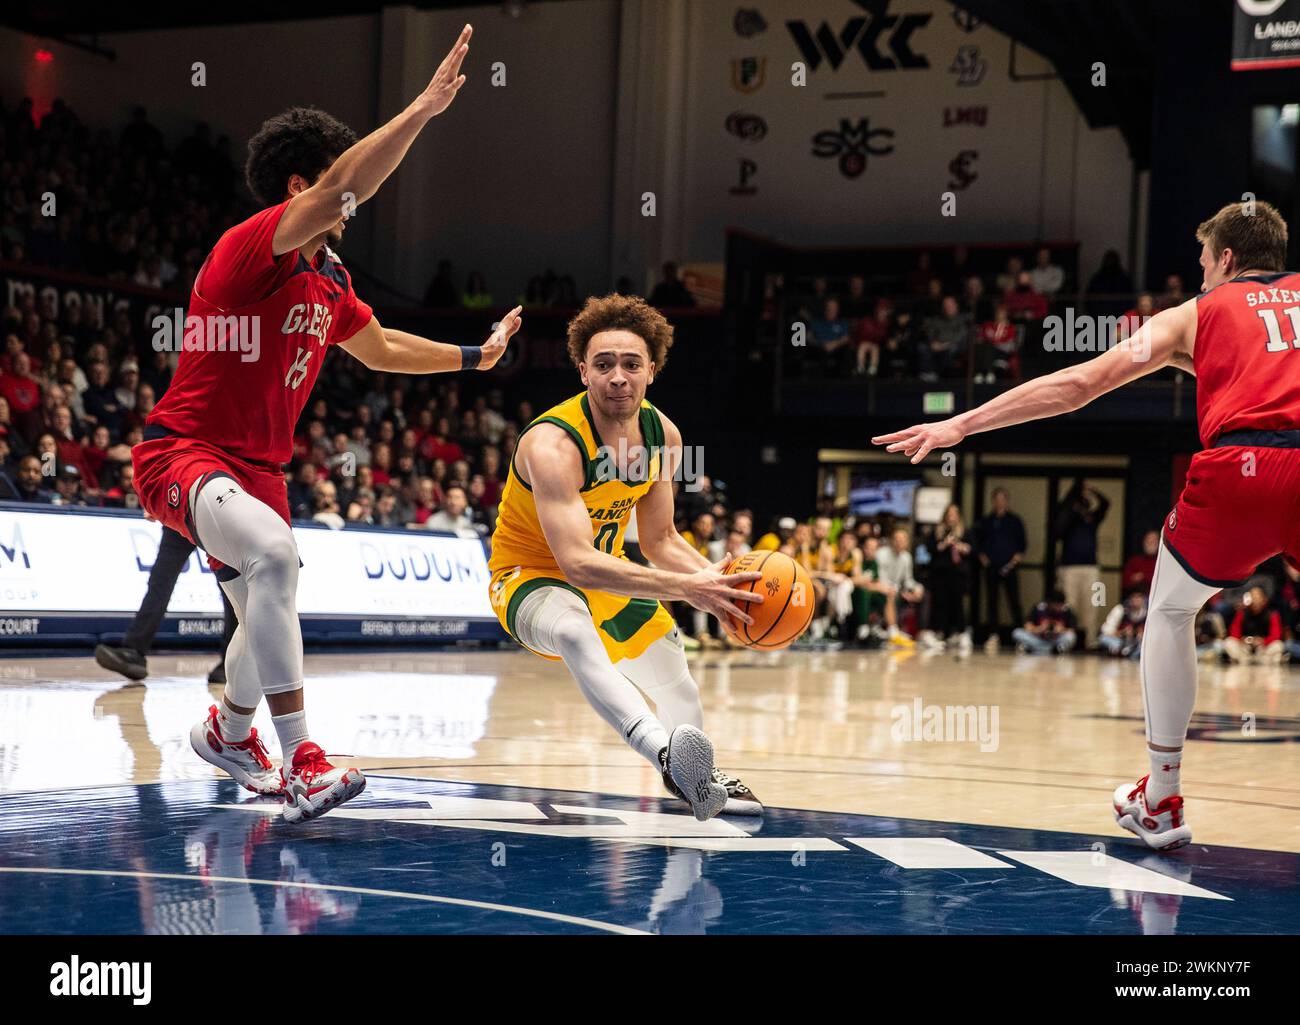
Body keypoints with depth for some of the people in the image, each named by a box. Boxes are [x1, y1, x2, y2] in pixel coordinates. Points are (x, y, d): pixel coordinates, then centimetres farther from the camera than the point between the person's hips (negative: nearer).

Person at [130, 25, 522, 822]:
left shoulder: (328, 278, 8)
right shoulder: (252, 247, -18)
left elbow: (379, 346, 27)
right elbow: (346, 184, -34)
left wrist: (474, 356, 26)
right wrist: (424, 108, -38)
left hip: (258, 467, 9)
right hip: (185, 453, -9)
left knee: (266, 619, 18)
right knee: (273, 552, -36)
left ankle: (229, 732, 50)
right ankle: (300, 758, -35)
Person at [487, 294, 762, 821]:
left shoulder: (663, 436, -11)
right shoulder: (552, 443, -34)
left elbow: (660, 539, 0)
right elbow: (578, 563, -42)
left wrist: (713, 577, -20)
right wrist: (686, 588, -47)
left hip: (609, 575, 8)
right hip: (530, 576, -8)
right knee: (574, 630, -44)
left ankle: (697, 776, 56)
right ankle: (665, 752, -63)